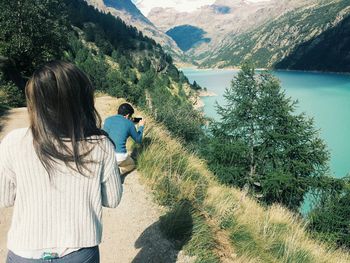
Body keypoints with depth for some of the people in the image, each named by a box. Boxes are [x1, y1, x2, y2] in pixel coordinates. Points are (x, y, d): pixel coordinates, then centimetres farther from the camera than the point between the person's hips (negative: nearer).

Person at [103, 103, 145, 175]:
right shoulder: (129, 124, -2)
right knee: (132, 164, 29)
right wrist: (141, 126, 28)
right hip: (119, 157, -5)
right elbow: (138, 140, 13)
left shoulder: (108, 120, 7)